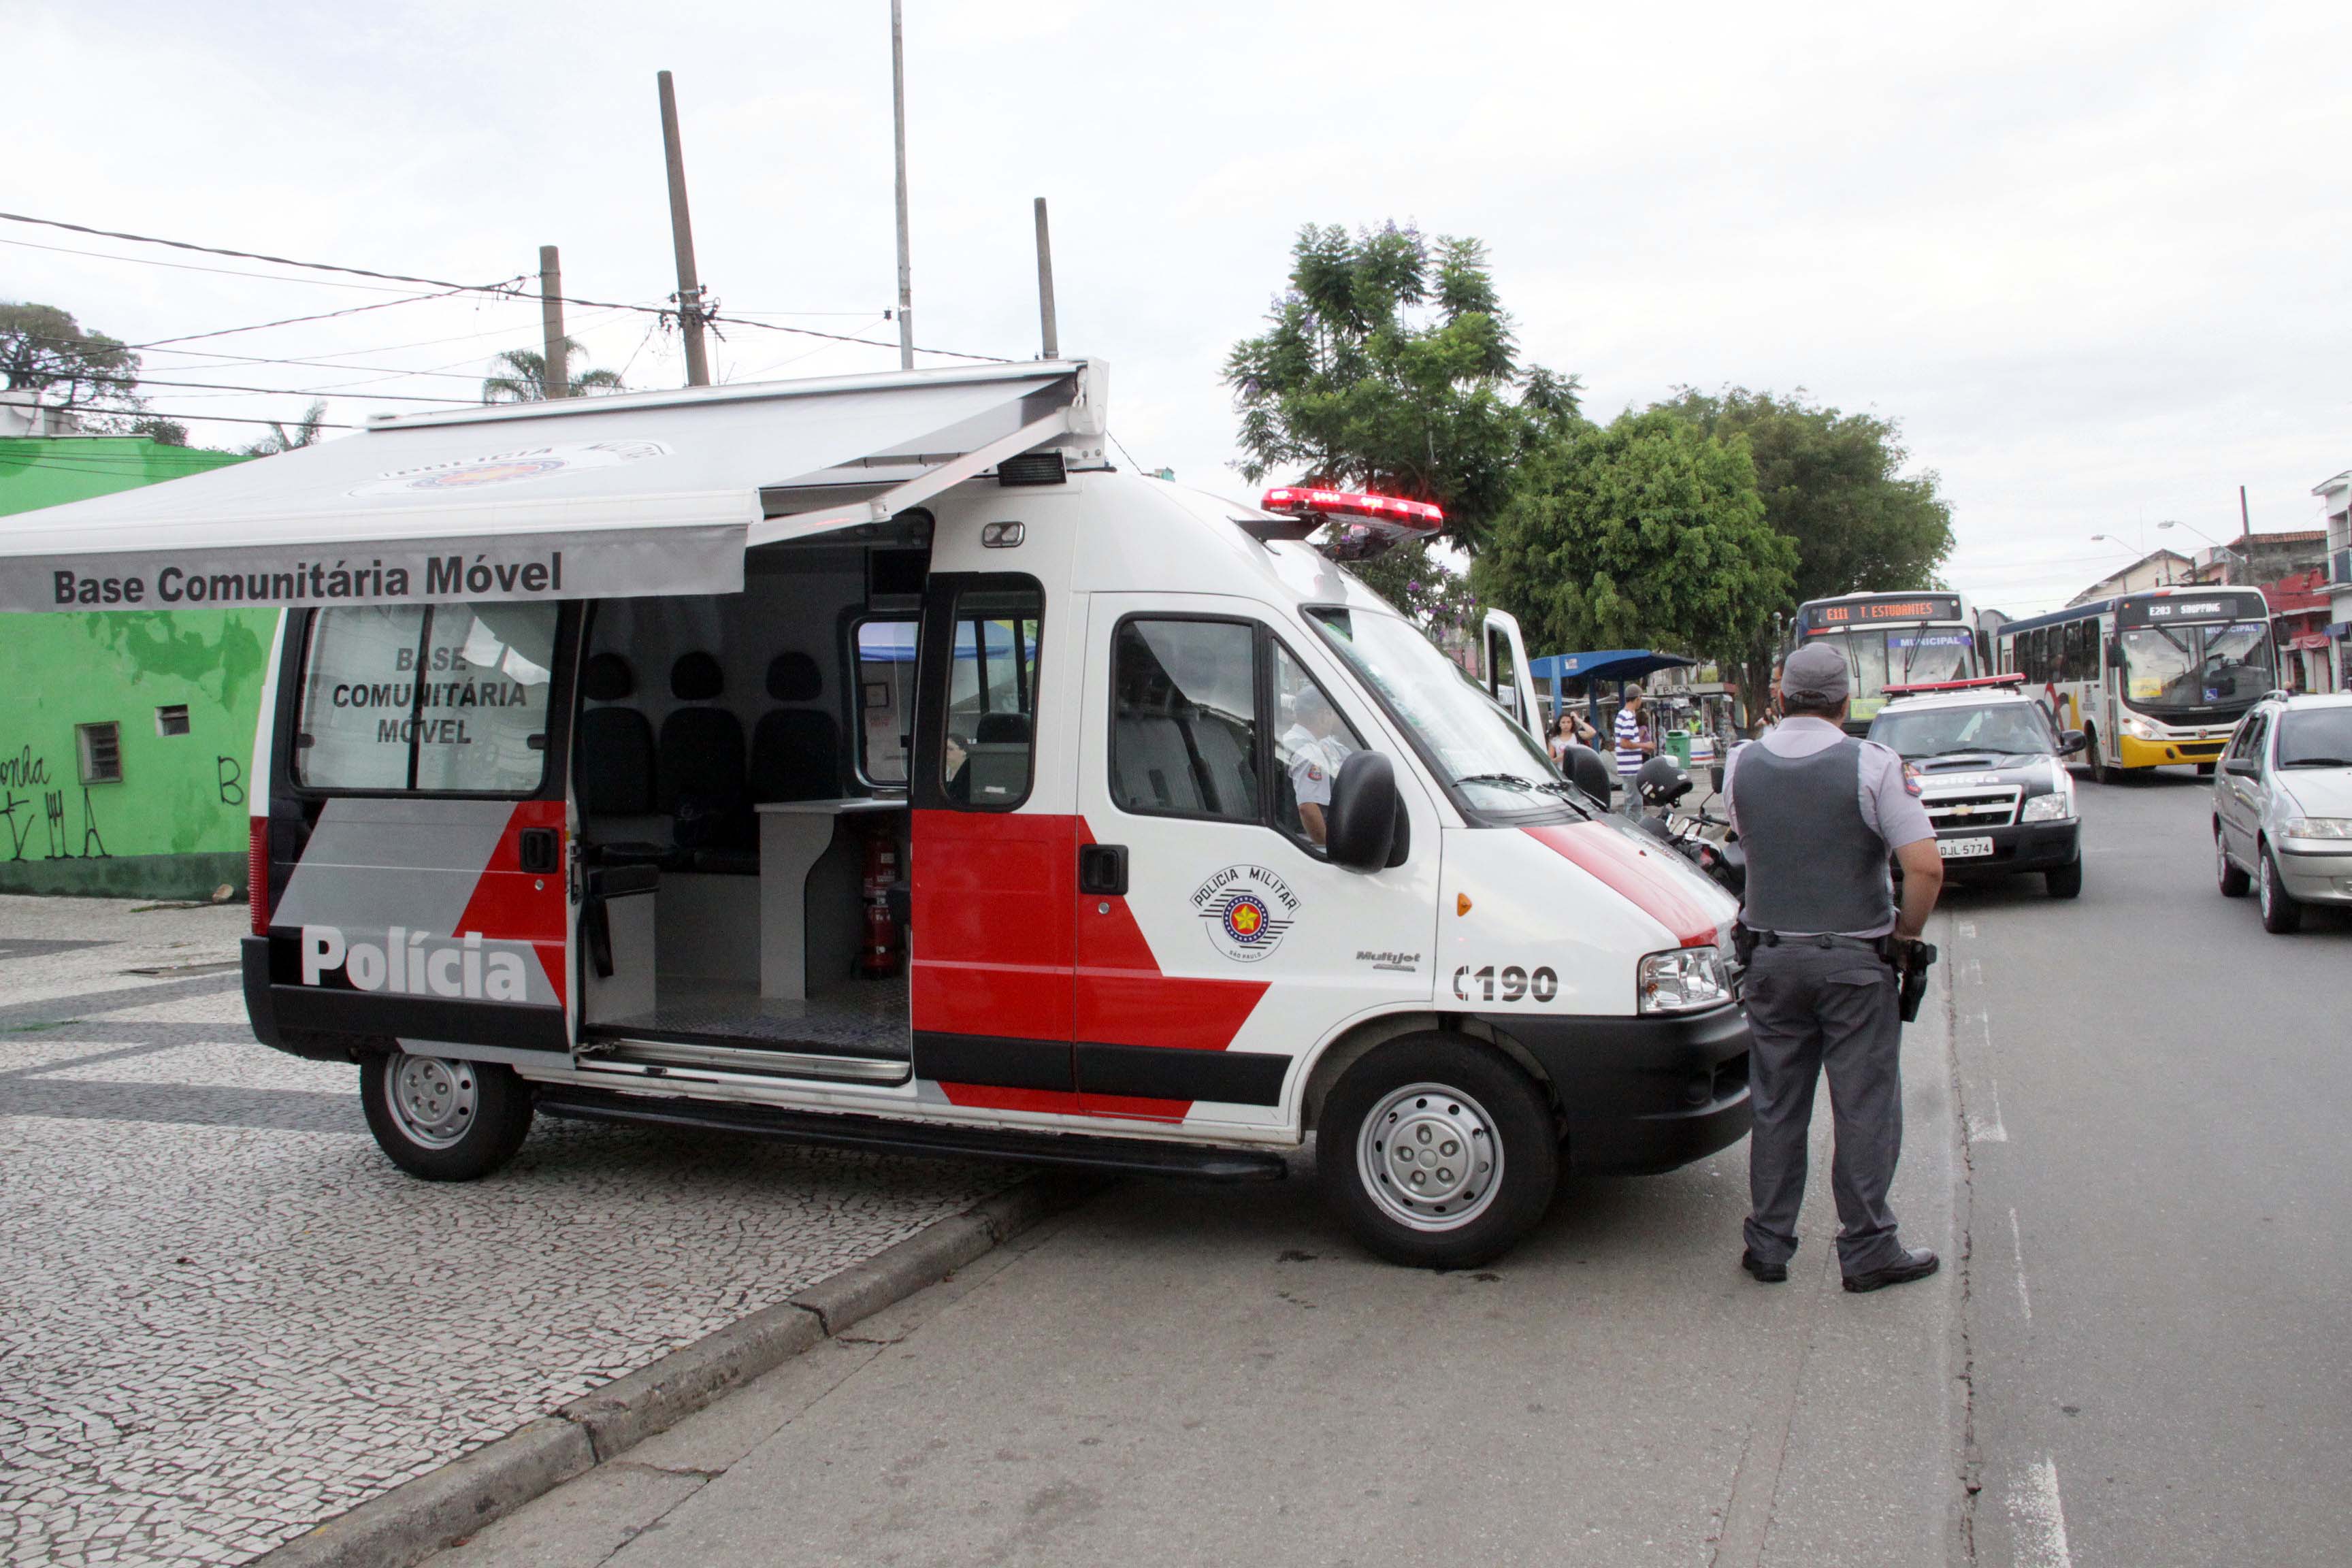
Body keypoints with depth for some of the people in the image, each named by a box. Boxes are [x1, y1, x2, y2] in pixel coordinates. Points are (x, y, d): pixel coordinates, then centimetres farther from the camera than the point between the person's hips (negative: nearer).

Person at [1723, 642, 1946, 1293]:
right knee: (1864, 1106, 6)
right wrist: (1908, 929, -3)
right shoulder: (1872, 765, -13)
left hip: (1771, 955, 4)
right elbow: (1926, 867, -17)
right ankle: (1868, 1249, 12)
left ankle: (1768, 1244, 18)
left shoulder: (1742, 765, 0)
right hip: (1855, 958, -4)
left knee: (1776, 1105, 12)